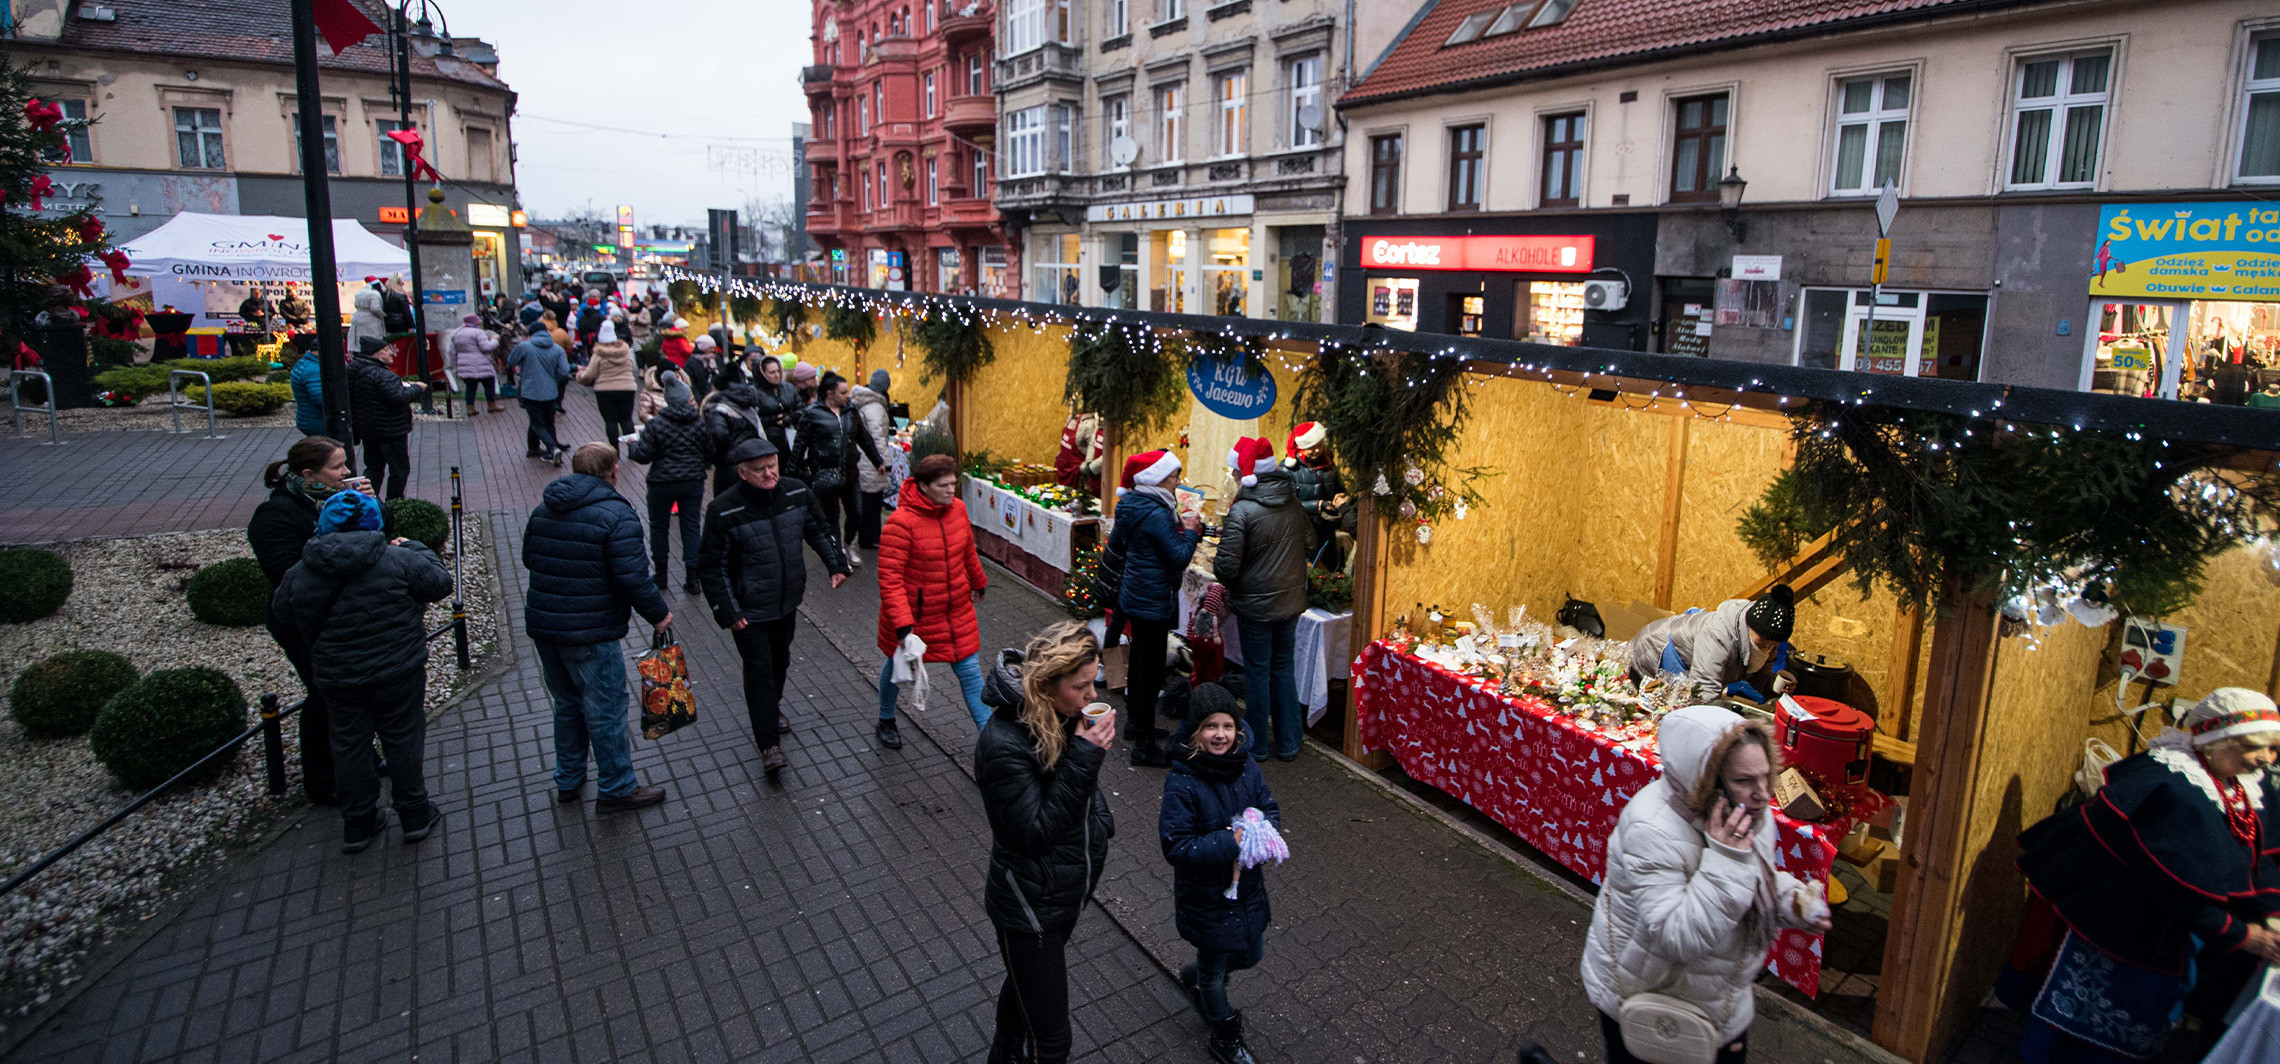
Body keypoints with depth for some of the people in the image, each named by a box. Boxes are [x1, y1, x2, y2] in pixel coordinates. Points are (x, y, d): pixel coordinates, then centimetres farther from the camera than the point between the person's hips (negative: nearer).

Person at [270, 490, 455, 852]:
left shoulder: (300, 575, -7)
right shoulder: (397, 561, -17)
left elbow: (281, 617, 6)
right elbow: (440, 584, -5)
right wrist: (413, 548, 8)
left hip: (337, 678, 2)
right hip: (398, 672, -2)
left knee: (349, 746, 17)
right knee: (403, 739, 14)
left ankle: (357, 825, 29)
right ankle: (415, 815, 24)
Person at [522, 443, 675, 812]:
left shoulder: (544, 509, 6)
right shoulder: (617, 515, -17)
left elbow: (528, 558, 17)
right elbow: (632, 577, -20)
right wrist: (658, 614, -7)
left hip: (542, 625, 8)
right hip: (591, 634, -7)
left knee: (567, 704, 23)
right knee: (606, 710, 5)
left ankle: (568, 781, 35)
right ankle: (616, 789, 16)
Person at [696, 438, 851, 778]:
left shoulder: (797, 493, -6)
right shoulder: (724, 510, -20)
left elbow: (819, 530, 12)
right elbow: (711, 567, -14)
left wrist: (837, 564, 3)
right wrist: (727, 612, -17)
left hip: (788, 600, 5)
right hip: (749, 609, -5)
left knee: (780, 660, 22)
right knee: (759, 669, -5)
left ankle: (771, 706, 49)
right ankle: (769, 744, 2)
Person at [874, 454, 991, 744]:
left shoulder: (957, 508, -6)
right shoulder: (901, 522, -25)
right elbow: (889, 578, -25)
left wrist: (979, 583, 28)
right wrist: (903, 626, -31)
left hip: (957, 613, 4)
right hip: (912, 614, -4)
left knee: (970, 672, 4)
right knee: (897, 667, 20)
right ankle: (886, 722, 47)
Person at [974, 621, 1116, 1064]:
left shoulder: (1065, 714, -9)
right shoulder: (1002, 743, -32)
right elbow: (1035, 833, -29)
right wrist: (1084, 757, -34)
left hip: (1068, 890, 8)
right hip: (1029, 906, -8)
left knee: (1026, 982, 33)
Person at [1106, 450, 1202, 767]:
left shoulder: (1132, 506, 5)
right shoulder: (1156, 515, -25)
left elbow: (1115, 545, 18)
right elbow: (1179, 558, -24)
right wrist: (1190, 532, -7)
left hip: (1134, 596, 10)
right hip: (1152, 602, -10)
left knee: (1140, 663, 23)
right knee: (1151, 671, -2)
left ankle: (1135, 723, 40)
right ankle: (1144, 745, 6)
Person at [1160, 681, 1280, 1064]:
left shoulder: (1246, 766, -10)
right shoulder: (1181, 784, -27)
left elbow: (1271, 810, 1)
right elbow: (1176, 846, -27)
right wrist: (1229, 843, -32)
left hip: (1247, 886, 6)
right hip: (1206, 895, -5)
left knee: (1251, 954, 27)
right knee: (1214, 971, 18)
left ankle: (1196, 977, 55)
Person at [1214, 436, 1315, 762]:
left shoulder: (1242, 511, -21)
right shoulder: (1294, 503, -2)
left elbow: (1227, 567, -21)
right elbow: (1310, 545, 11)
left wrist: (1217, 566, 1)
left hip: (1255, 604, -5)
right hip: (1291, 600, 6)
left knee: (1257, 672, 8)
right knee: (1284, 668, 18)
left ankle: (1257, 745, 21)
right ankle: (1289, 742, 26)